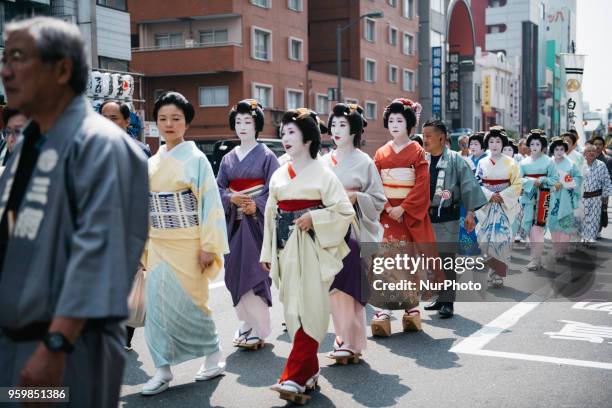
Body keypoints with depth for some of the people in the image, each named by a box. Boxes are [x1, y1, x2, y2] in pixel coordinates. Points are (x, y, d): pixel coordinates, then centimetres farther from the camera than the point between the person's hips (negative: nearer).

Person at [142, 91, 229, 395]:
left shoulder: (196, 159, -4)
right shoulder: (152, 163, 11)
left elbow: (210, 203, -8)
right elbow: (146, 205, 14)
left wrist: (208, 246, -14)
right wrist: (144, 245, 11)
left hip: (187, 243, -5)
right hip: (158, 244, 5)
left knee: (187, 302, -1)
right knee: (157, 303, 1)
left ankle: (214, 356, 20)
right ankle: (163, 370, 8)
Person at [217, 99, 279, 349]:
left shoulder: (266, 156, 0)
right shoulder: (228, 158, 13)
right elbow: (219, 188, 10)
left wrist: (257, 205, -20)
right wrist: (231, 198, -10)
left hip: (257, 221, -5)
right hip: (234, 222, 5)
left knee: (254, 273, -7)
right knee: (234, 272, 3)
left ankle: (258, 329, 2)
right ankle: (246, 322, 18)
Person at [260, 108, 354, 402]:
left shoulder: (322, 173, -3)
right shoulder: (279, 175, 12)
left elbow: (345, 211, -5)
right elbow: (271, 215, 14)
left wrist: (313, 218, -16)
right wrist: (267, 252, 12)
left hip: (310, 248, -5)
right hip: (285, 249, 6)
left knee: (308, 310, -8)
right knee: (293, 311, 8)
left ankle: (295, 378, -6)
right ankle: (309, 372, 19)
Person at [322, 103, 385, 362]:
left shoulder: (364, 162, 0)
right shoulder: (324, 161, 11)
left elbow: (378, 198, 1)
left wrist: (355, 197, -14)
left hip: (354, 230, -4)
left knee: (349, 283, -7)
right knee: (334, 283, 4)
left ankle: (349, 341, 0)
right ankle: (345, 337, 15)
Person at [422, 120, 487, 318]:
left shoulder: (455, 159, -4)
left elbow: (468, 185, -7)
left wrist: (470, 212, -12)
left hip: (447, 217, -5)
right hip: (425, 216, 5)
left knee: (447, 258, -4)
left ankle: (448, 302, 2)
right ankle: (441, 297, 25)